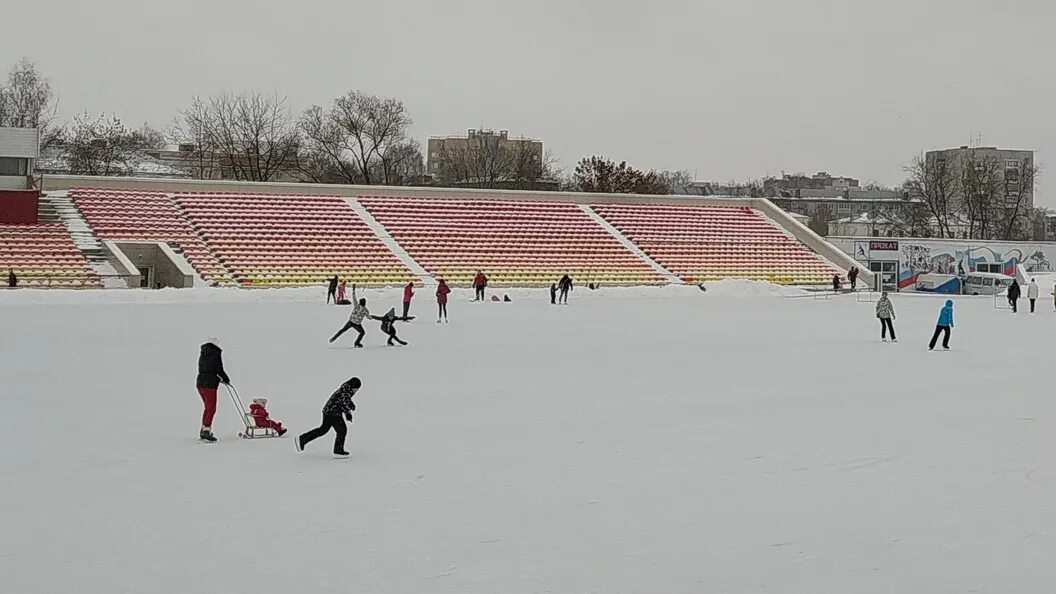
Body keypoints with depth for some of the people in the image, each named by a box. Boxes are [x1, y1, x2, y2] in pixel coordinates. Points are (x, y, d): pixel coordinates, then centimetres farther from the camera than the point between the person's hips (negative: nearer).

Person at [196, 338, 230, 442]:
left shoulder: (202, 354, 13)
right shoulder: (216, 354, -10)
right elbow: (219, 370, -12)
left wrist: (219, 379, 19)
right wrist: (226, 380, 6)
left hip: (200, 383, 8)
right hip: (209, 384, -8)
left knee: (207, 407, 19)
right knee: (211, 409, -2)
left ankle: (203, 431, 21)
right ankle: (206, 431, -6)